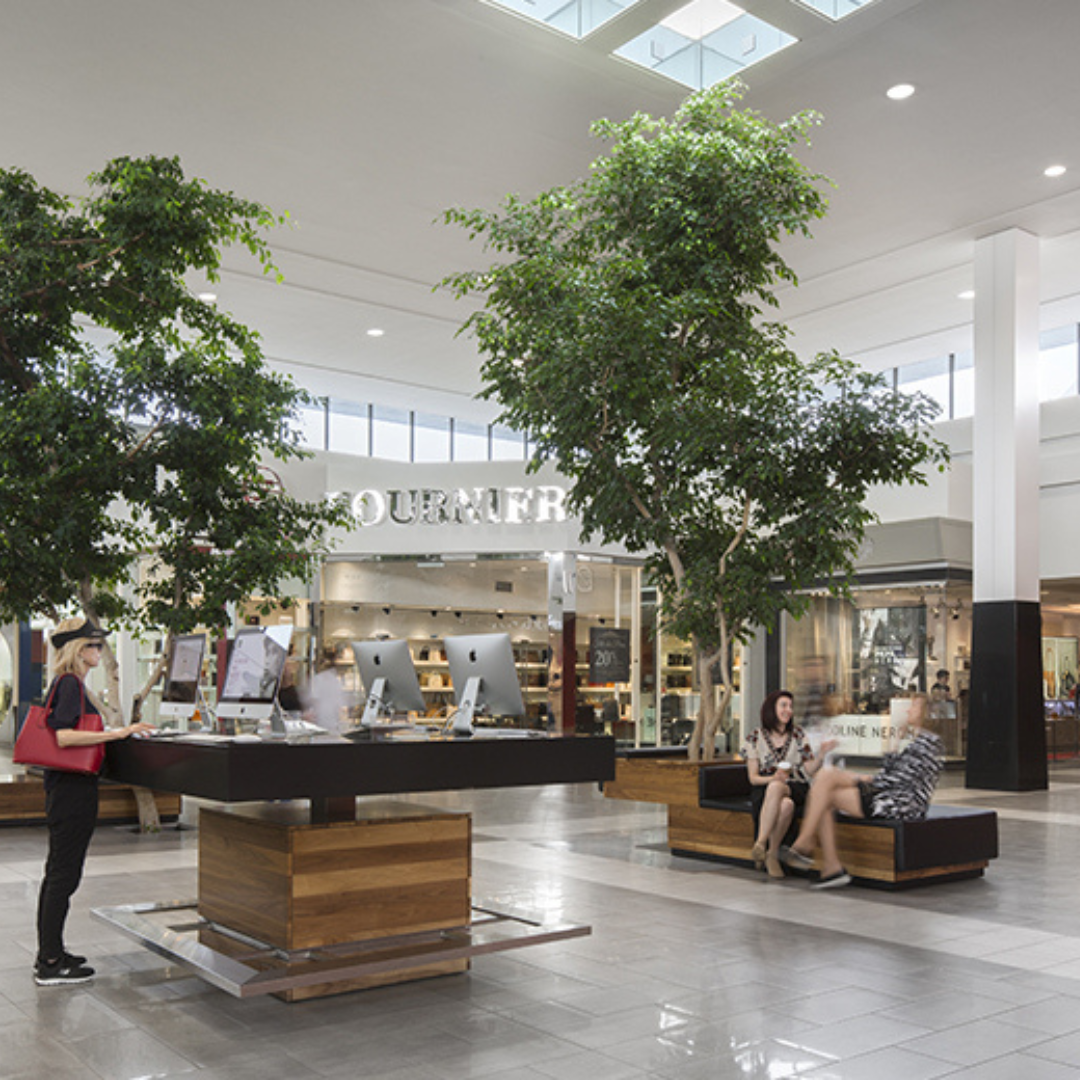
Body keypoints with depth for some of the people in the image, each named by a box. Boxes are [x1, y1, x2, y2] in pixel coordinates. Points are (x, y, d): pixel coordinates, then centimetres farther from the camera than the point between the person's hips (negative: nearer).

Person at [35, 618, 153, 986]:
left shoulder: (67, 683, 14)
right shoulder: (71, 684, -16)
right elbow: (64, 736, -27)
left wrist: (117, 731, 24)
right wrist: (117, 733, -29)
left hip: (63, 789, 11)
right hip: (74, 790, -11)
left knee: (57, 873, 15)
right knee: (64, 875, -5)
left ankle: (49, 953, 25)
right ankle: (50, 965, 1)